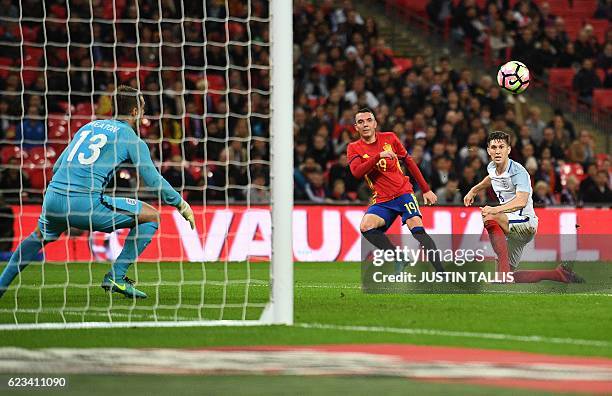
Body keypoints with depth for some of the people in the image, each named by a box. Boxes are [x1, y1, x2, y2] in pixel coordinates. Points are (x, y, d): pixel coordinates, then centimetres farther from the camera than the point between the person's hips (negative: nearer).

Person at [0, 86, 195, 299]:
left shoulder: (89, 126, 24)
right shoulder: (132, 139, 6)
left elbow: (57, 167, 27)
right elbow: (154, 181, 4)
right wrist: (182, 205, 17)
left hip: (52, 199, 7)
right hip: (85, 202, -7)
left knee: (39, 236, 38)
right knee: (152, 217, 6)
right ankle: (116, 277, 1)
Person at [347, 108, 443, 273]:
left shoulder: (389, 138, 5)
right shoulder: (354, 148, 2)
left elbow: (409, 161, 14)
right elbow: (356, 172, -17)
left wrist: (426, 190, 14)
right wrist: (379, 156, -28)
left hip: (403, 193, -1)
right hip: (381, 200, 1)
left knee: (417, 229, -20)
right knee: (366, 227, -25)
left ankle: (441, 273, -20)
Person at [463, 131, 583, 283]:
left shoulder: (518, 171, -19)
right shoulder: (491, 168, 5)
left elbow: (521, 201, -37)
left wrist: (495, 210, -49)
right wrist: (473, 190, 28)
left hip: (526, 222, -9)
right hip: (512, 227, 9)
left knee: (489, 217, -34)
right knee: (507, 278, 8)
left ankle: (503, 264, -39)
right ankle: (559, 274, 19)